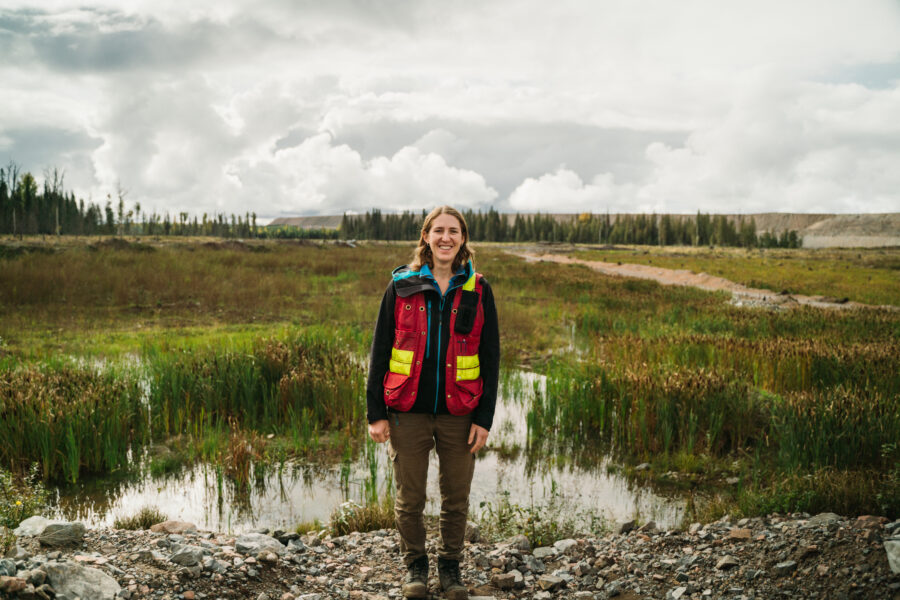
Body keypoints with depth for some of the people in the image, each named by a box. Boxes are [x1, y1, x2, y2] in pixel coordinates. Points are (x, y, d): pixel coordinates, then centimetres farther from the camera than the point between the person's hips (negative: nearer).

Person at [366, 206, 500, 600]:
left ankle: (451, 567, 30)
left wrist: (484, 418, -2)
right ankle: (414, 565, 29)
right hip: (408, 413, 0)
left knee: (456, 498, 10)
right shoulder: (402, 286, 1)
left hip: (458, 415, 1)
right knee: (409, 498, 8)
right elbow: (380, 350, 2)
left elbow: (490, 357, 4)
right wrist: (376, 413, -2)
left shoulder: (477, 291, 3)